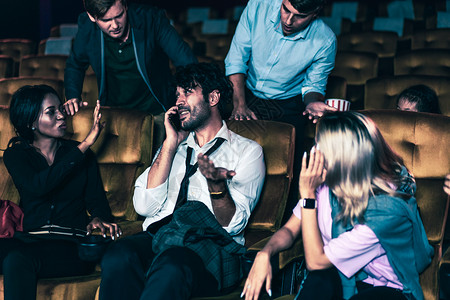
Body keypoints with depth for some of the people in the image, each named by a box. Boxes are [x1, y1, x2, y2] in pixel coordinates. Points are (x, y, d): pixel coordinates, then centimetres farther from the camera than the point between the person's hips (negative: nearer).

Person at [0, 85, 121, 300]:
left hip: (72, 245, -1)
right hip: (29, 240, 1)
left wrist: (98, 218, -15)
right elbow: (38, 185, -12)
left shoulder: (80, 152, 13)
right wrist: (85, 145, -13)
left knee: (18, 259, -32)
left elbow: (97, 199, 11)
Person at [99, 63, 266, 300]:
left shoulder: (248, 151, 13)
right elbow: (144, 207, 9)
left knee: (172, 267, -40)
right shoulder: (174, 145, 27)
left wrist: (217, 184, -19)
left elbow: (232, 225, 1)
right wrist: (170, 144, 8)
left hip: (212, 246, -3)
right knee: (118, 257, -33)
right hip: (158, 235, 4)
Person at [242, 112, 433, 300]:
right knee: (320, 279, -32)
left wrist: (308, 194, -26)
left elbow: (315, 261, -25)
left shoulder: (387, 208, -29)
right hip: (347, 277, 5)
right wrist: (265, 254, -21)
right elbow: (290, 229, 2)